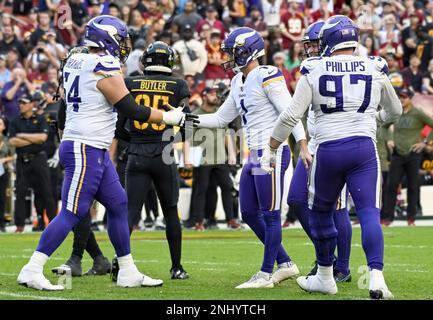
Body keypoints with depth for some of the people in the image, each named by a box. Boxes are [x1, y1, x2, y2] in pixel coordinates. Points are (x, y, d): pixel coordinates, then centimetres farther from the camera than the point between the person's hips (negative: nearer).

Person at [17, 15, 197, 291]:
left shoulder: (75, 62, 10)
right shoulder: (105, 70, -16)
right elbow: (133, 111, -14)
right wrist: (171, 117, -3)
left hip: (97, 152, 10)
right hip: (85, 151, -10)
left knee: (118, 206, 13)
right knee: (72, 213, -8)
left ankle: (128, 272, 18)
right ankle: (32, 271, -7)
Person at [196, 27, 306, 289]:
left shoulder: (267, 77, -12)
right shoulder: (240, 83, 15)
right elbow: (220, 119, 21)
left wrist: (303, 144, -25)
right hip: (255, 156, 10)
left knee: (270, 215, -2)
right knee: (250, 213, 11)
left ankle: (266, 274, 4)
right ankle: (285, 264, 20)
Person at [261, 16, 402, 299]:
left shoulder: (314, 71, 0)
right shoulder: (375, 69, 6)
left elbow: (291, 116, -3)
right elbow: (395, 112, 22)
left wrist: (270, 150, 7)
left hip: (328, 150, 0)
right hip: (364, 148, 0)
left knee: (321, 212, 17)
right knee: (369, 213, -4)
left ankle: (325, 277, 28)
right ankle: (376, 275, -21)